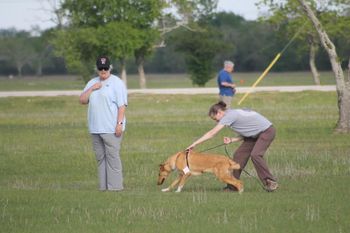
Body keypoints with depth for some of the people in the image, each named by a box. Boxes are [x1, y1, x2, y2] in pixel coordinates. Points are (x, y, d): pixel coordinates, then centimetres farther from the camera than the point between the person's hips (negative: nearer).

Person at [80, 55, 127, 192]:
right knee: (100, 157, 7)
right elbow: (82, 100, 10)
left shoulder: (116, 83, -3)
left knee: (112, 156, -9)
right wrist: (92, 89, -4)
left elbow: (122, 105, -9)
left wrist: (120, 123, -17)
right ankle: (103, 186, 11)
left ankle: (115, 186, -8)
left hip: (111, 129, -6)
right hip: (96, 129, 6)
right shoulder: (92, 83, 16)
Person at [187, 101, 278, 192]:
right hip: (256, 134, 10)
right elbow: (246, 132, 8)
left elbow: (211, 133, -21)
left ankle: (271, 182, -14)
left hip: (267, 131, -10)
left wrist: (194, 144, -20)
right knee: (239, 155, 4)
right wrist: (232, 140, -6)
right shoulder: (233, 114, 6)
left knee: (255, 155, -25)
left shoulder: (229, 116, -21)